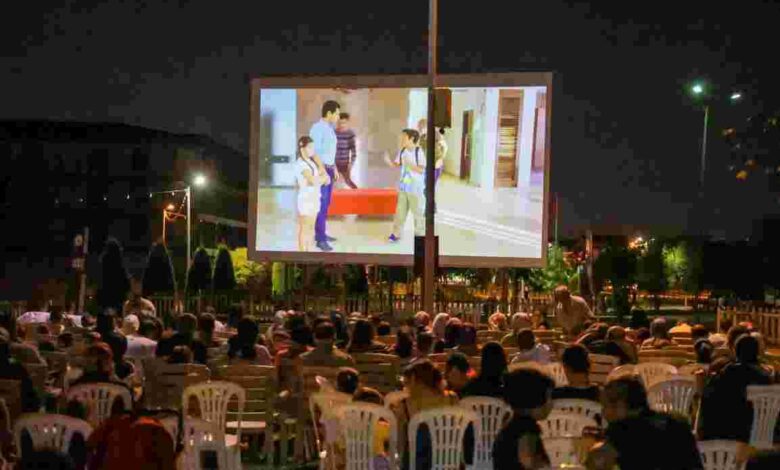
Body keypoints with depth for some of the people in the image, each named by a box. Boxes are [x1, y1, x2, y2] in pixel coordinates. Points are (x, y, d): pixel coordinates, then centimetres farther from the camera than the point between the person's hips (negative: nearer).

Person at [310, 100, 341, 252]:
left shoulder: (330, 128, 11)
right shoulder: (318, 128, -19)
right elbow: (315, 152, -24)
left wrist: (334, 169, 22)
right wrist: (324, 172, -26)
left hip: (328, 169, 10)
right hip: (320, 170, -10)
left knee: (326, 203, 15)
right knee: (321, 205, -9)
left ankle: (320, 233, 26)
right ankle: (321, 239, -8)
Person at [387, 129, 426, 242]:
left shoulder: (419, 152, -15)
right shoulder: (402, 151, 2)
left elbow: (421, 170, -20)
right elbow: (396, 165, 7)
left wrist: (409, 164, -29)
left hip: (416, 188, -5)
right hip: (403, 187, 5)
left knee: (418, 211, 5)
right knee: (400, 210, 8)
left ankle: (420, 234, 17)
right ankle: (396, 233, 15)